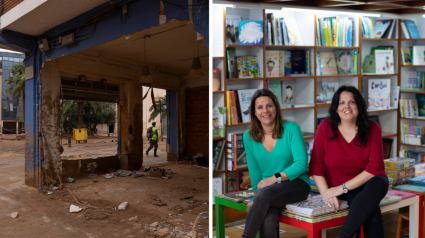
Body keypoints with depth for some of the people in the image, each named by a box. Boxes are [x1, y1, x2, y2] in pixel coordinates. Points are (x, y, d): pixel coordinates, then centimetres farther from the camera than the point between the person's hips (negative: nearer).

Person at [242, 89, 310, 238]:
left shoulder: (291, 129, -5)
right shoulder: (248, 137, 4)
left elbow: (301, 163, -11)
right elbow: (254, 171, 8)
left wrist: (274, 178, -18)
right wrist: (256, 197, -1)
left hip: (296, 184, -2)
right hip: (267, 190, 3)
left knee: (264, 194, -34)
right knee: (267, 222, -29)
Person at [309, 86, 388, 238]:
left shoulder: (372, 128, -5)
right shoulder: (326, 127, -6)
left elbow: (375, 167, -11)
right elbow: (316, 166, -5)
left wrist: (342, 188, -18)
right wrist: (326, 193, -19)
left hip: (368, 182, 2)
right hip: (338, 189, -1)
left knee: (378, 184, -35)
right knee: (371, 210, -30)